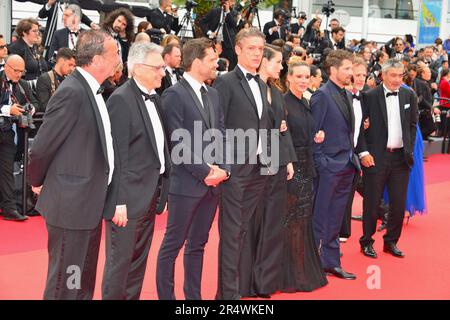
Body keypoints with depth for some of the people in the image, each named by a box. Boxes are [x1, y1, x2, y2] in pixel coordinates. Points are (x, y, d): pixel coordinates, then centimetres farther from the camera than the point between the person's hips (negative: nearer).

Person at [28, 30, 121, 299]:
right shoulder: (72, 92, -20)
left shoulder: (93, 91, 9)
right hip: (72, 204, -9)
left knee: (85, 282, 19)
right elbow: (41, 148, -15)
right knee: (66, 284, 2)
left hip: (90, 202, 9)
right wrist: (39, 183, 0)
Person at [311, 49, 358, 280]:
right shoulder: (322, 95, -12)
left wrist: (353, 157, 11)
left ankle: (331, 262, 23)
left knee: (335, 218, 14)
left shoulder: (347, 95, 14)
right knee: (321, 218, 0)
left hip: (347, 166, 8)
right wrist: (320, 163, -15)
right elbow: (313, 131, -13)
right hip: (328, 166, -8)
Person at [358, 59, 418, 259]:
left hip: (401, 157, 4)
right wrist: (363, 152, -10)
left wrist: (409, 149, 6)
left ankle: (391, 242, 22)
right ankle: (366, 242, 18)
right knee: (372, 202, 4)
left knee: (399, 203, 7)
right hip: (376, 157, -3)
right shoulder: (370, 96, -5)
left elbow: (413, 125, 12)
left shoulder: (409, 96, 7)